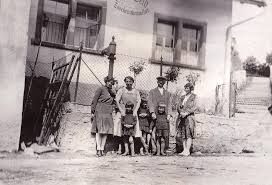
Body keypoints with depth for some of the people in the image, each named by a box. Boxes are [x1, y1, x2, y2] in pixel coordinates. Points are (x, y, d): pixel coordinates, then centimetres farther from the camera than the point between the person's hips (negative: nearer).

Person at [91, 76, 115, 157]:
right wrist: (93, 112, -7)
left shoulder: (111, 92, 19)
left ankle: (102, 149, 5)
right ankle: (98, 149, -8)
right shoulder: (101, 89, 0)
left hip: (108, 113, 6)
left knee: (106, 131, 2)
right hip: (100, 112, -6)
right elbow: (94, 100, -3)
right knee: (99, 130, -8)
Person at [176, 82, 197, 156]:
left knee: (189, 134, -9)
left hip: (189, 117, -5)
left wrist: (186, 113, -15)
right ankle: (184, 150, 6)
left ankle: (187, 150, -9)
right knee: (183, 134, 3)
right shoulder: (182, 97, 16)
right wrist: (181, 112, -10)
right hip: (181, 117, 5)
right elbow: (178, 106, 10)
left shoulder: (193, 97, 3)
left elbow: (194, 107, -6)